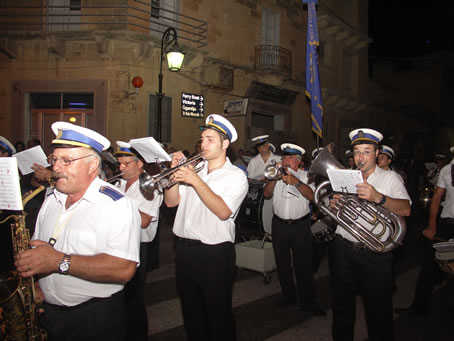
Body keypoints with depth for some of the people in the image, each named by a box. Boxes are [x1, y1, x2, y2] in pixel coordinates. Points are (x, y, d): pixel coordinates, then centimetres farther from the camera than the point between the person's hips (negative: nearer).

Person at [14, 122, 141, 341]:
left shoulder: (117, 205, -18)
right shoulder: (51, 201, 6)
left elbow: (124, 269, -29)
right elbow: (35, 249, 14)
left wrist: (60, 261, -30)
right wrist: (33, 284, -7)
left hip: (95, 320, -6)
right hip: (46, 313, 6)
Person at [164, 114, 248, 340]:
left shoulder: (236, 176, -7)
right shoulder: (193, 169, 10)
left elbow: (223, 212, -22)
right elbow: (171, 201, 4)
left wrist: (196, 181, -24)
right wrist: (176, 172, -9)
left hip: (215, 253, -5)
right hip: (185, 248, 6)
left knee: (218, 313, 8)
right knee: (191, 310, 20)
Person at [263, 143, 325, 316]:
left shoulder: (305, 176, 3)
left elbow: (312, 196, -12)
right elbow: (266, 193, -2)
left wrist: (296, 182, -24)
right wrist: (274, 178, -14)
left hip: (300, 225, -3)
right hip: (279, 224, 3)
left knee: (304, 265, -1)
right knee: (282, 264, 12)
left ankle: (308, 302, 10)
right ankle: (289, 296, 28)